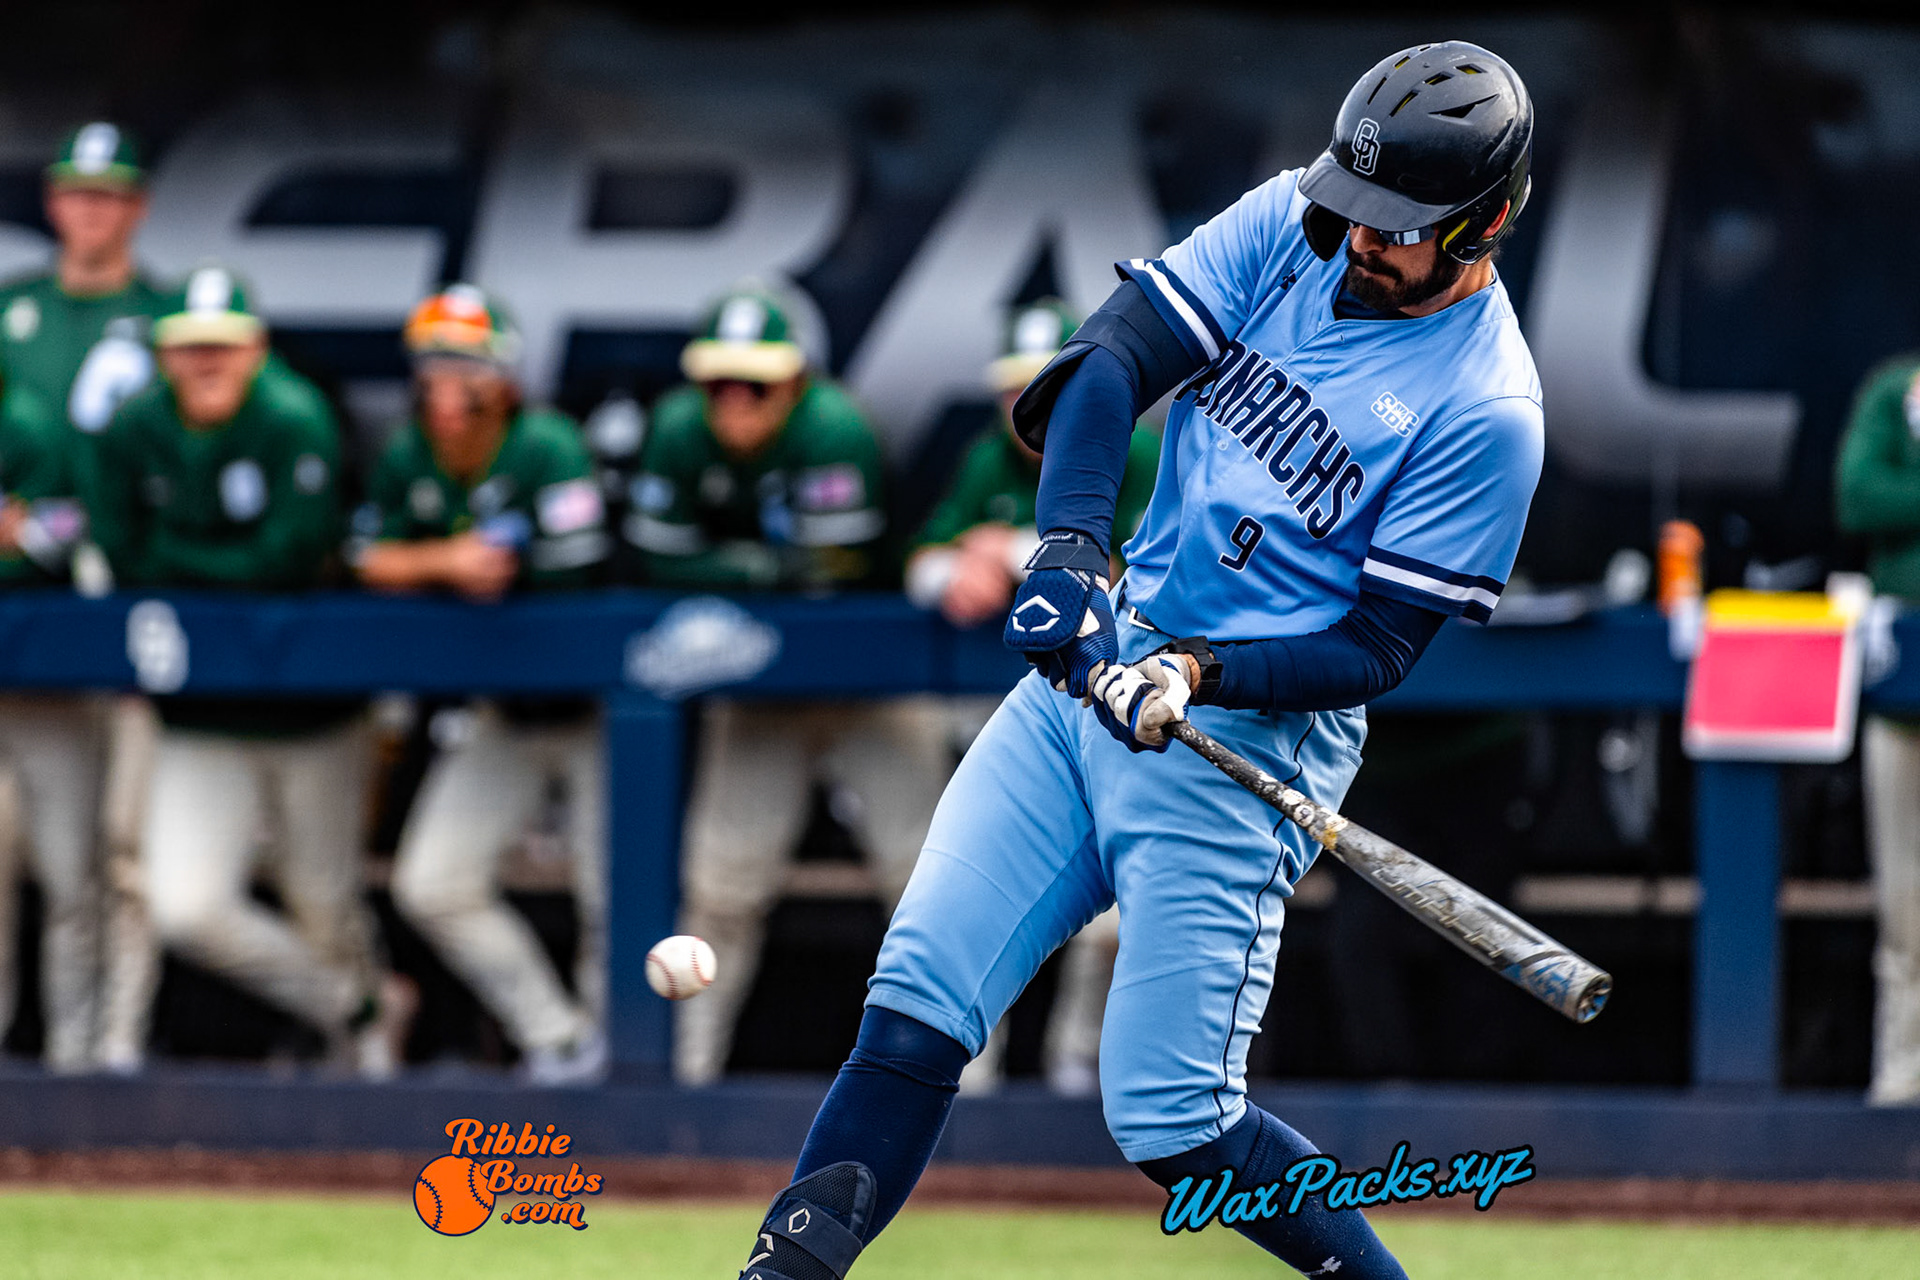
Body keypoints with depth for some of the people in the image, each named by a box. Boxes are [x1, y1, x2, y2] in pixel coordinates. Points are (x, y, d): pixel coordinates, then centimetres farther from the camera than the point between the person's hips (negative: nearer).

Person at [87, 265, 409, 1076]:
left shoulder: (296, 423, -14)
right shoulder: (133, 433, -2)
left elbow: (293, 560, -20)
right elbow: (117, 562, -5)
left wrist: (175, 559, -11)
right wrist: (235, 568, -12)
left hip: (309, 706, -3)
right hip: (198, 721, 3)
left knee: (323, 905, 7)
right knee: (184, 909, -10)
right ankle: (356, 1010, 13)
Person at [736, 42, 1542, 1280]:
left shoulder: (1485, 413, -14)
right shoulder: (1289, 225, 1)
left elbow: (1377, 646, -12)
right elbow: (1111, 359, -8)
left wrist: (1195, 676, -26)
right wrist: (1072, 547, -23)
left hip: (1252, 729, -6)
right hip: (1093, 667, 6)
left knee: (1170, 1121, -10)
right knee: (914, 1005, -4)